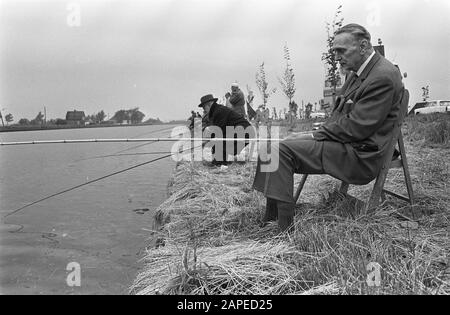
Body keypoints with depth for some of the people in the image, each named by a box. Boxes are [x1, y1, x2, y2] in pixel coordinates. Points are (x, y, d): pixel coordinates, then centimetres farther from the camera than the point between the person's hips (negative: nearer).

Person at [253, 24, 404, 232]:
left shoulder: (383, 77, -17)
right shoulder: (360, 72, 14)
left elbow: (355, 128, -22)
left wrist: (315, 136, -13)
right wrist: (318, 134, 2)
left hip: (360, 156, -10)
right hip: (347, 144, 10)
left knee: (282, 150, -19)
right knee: (283, 143, 5)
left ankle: (284, 228, -14)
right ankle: (270, 219, 6)